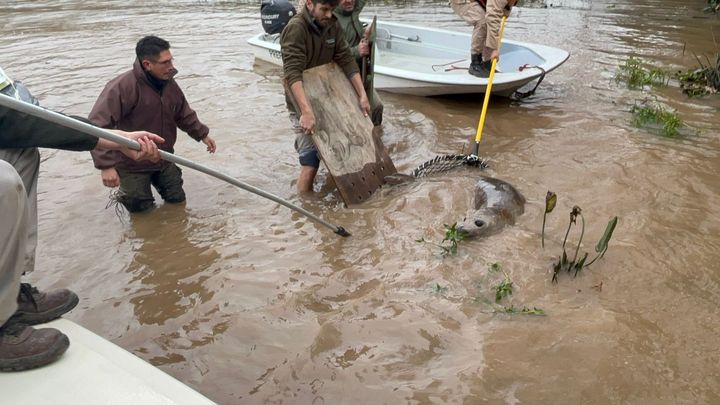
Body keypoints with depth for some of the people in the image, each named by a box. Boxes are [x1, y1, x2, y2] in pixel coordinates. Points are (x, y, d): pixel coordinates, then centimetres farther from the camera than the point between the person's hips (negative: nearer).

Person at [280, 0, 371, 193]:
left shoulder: (332, 26, -2)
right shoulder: (295, 28, -22)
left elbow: (347, 61, -3)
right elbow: (292, 72, -33)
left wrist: (362, 95, -12)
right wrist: (307, 111, -44)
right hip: (303, 101, -7)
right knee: (311, 161, -10)